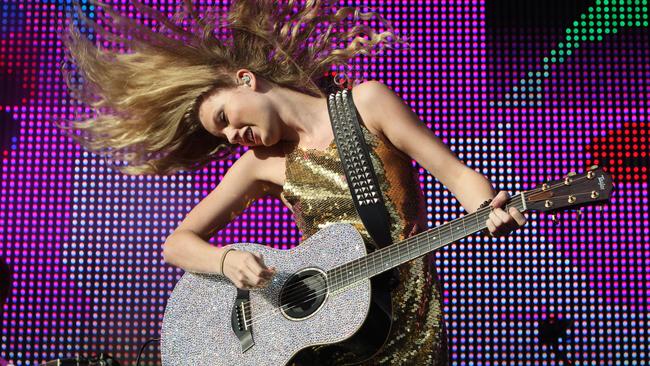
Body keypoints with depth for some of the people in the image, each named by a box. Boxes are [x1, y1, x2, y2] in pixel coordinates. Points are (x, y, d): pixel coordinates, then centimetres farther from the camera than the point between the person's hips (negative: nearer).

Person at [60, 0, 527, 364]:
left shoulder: (366, 103, 3)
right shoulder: (261, 164, 9)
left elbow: (457, 173, -1)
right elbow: (178, 242, 9)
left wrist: (489, 213, -22)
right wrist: (227, 259, -13)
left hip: (408, 328, -2)